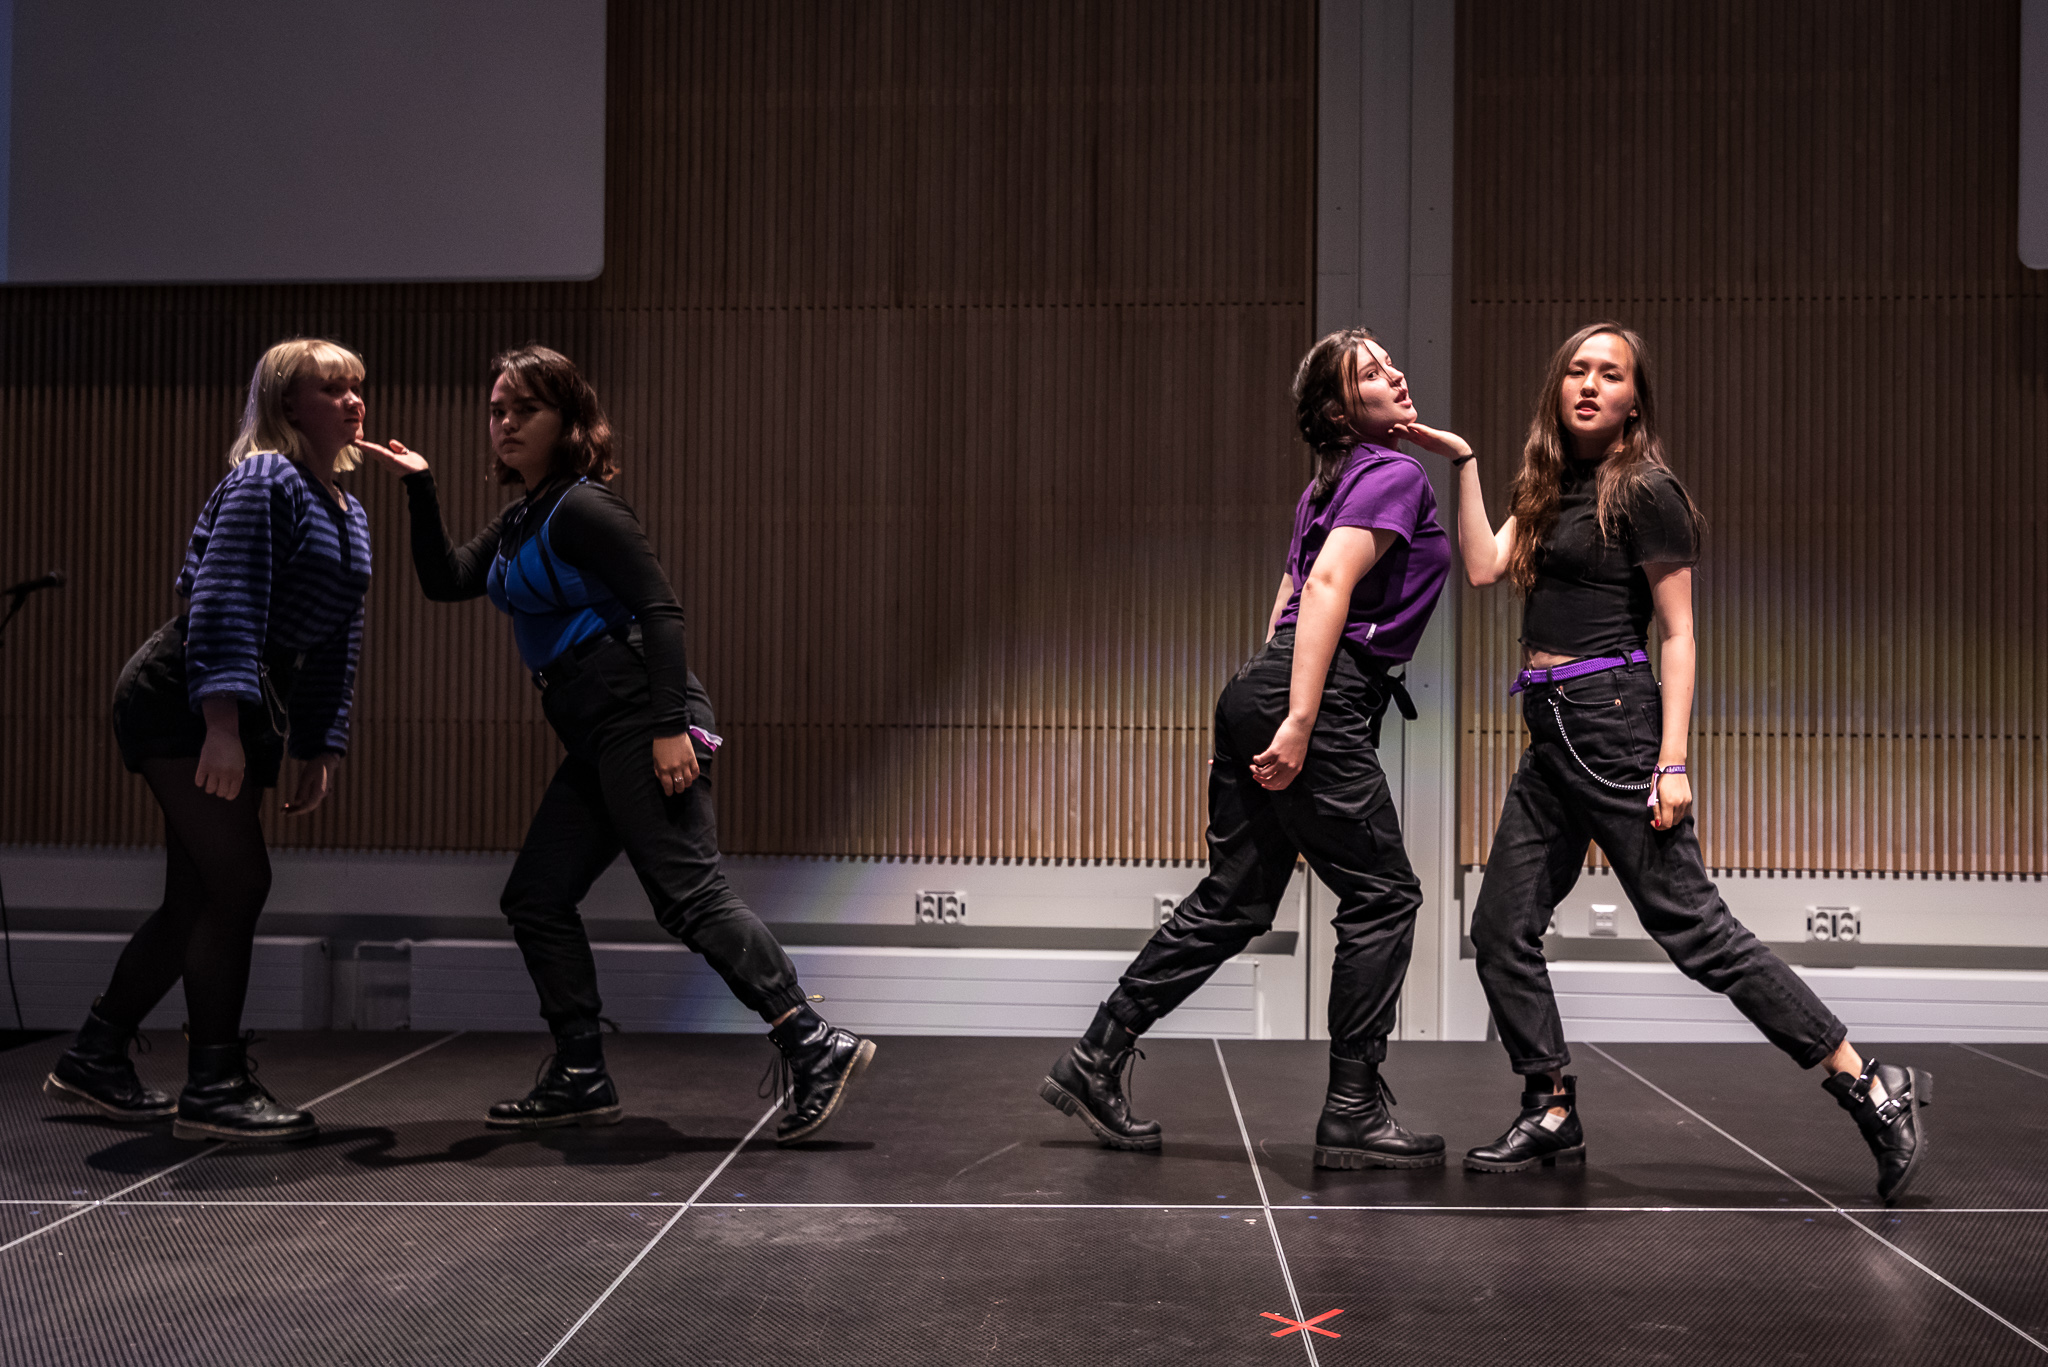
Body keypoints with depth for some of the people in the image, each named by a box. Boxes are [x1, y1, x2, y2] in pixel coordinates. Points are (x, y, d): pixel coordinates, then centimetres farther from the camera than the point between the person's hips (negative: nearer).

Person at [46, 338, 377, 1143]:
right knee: (238, 882, -11)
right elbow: (225, 601, -20)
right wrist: (222, 725, -28)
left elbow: (338, 646, 19)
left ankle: (93, 1061, 23)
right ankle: (215, 1088, -5)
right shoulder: (265, 482, -10)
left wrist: (322, 750, 13)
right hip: (181, 702, -9)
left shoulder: (349, 515, 18)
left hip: (236, 713, 9)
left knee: (198, 899, 10)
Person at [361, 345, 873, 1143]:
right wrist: (420, 489, 10)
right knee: (535, 898, 11)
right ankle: (581, 1079, 17)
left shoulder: (583, 508, -8)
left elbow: (659, 608, -16)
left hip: (639, 719, -10)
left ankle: (815, 1047, -18)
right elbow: (445, 582, 20)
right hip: (598, 741, 10)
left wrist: (670, 726, -24)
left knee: (689, 896, -16)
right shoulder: (521, 521, 20)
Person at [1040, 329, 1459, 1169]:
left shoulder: (1332, 483, 24)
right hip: (1319, 698, -9)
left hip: (1259, 690, 9)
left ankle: (1097, 1060, 12)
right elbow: (1329, 582, -19)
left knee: (1233, 902, 11)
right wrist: (1299, 723, -25)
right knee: (1383, 895, 0)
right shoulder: (1395, 475, -5)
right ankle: (1353, 1116, 4)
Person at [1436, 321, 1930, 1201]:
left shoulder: (1644, 492, -5)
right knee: (1502, 928, 5)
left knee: (1691, 925, -9)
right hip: (1552, 734, 8)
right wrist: (1463, 463, 3)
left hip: (1613, 724, -8)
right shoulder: (1550, 488, 16)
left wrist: (1672, 761, -15)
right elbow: (1483, 567, 4)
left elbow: (1679, 634, -8)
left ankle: (1871, 1091, -1)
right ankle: (1553, 1116, 15)